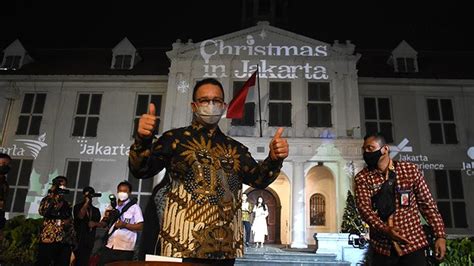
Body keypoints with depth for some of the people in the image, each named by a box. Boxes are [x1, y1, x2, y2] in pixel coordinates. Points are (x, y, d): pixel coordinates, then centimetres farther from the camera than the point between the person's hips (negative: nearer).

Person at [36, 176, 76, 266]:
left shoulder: (67, 204, 18)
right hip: (48, 238, -4)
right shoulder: (47, 200, 7)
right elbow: (42, 211, -16)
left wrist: (72, 241, 12)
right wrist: (52, 193, -10)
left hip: (65, 241, 4)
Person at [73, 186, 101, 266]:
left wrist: (95, 224, -11)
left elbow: (100, 223, 11)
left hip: (90, 240, 3)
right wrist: (86, 202, -16)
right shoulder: (77, 207, 3)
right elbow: (80, 216, -16)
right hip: (78, 239, -3)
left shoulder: (96, 210, 14)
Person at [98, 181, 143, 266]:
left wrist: (125, 225, -19)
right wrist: (106, 218, -3)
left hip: (125, 248, -5)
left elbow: (140, 226, -8)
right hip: (109, 246, 5)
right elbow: (103, 224, 18)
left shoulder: (134, 207, -3)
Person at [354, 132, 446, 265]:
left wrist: (440, 235, -2)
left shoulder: (410, 170, 0)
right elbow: (364, 208, -11)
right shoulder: (362, 177, -1)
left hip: (413, 243, 0)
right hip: (382, 247, 1)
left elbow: (427, 204, 3)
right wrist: (385, 230, -26)